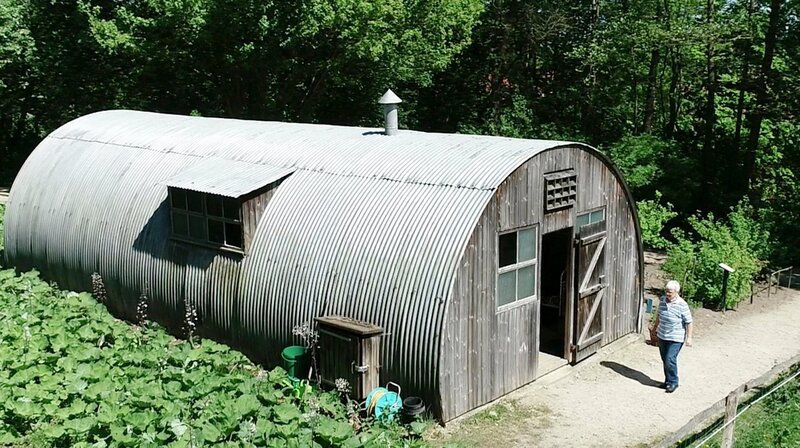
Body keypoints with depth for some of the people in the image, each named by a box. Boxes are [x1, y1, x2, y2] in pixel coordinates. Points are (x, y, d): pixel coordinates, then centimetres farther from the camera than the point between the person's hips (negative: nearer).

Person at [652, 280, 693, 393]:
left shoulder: (682, 305, -18)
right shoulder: (662, 300, 0)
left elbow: (689, 322, -12)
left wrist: (689, 337, -13)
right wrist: (655, 327, 25)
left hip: (675, 338, -6)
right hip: (662, 336, 6)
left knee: (670, 360, -10)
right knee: (664, 360, 14)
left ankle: (673, 382, 8)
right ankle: (668, 380, 29)